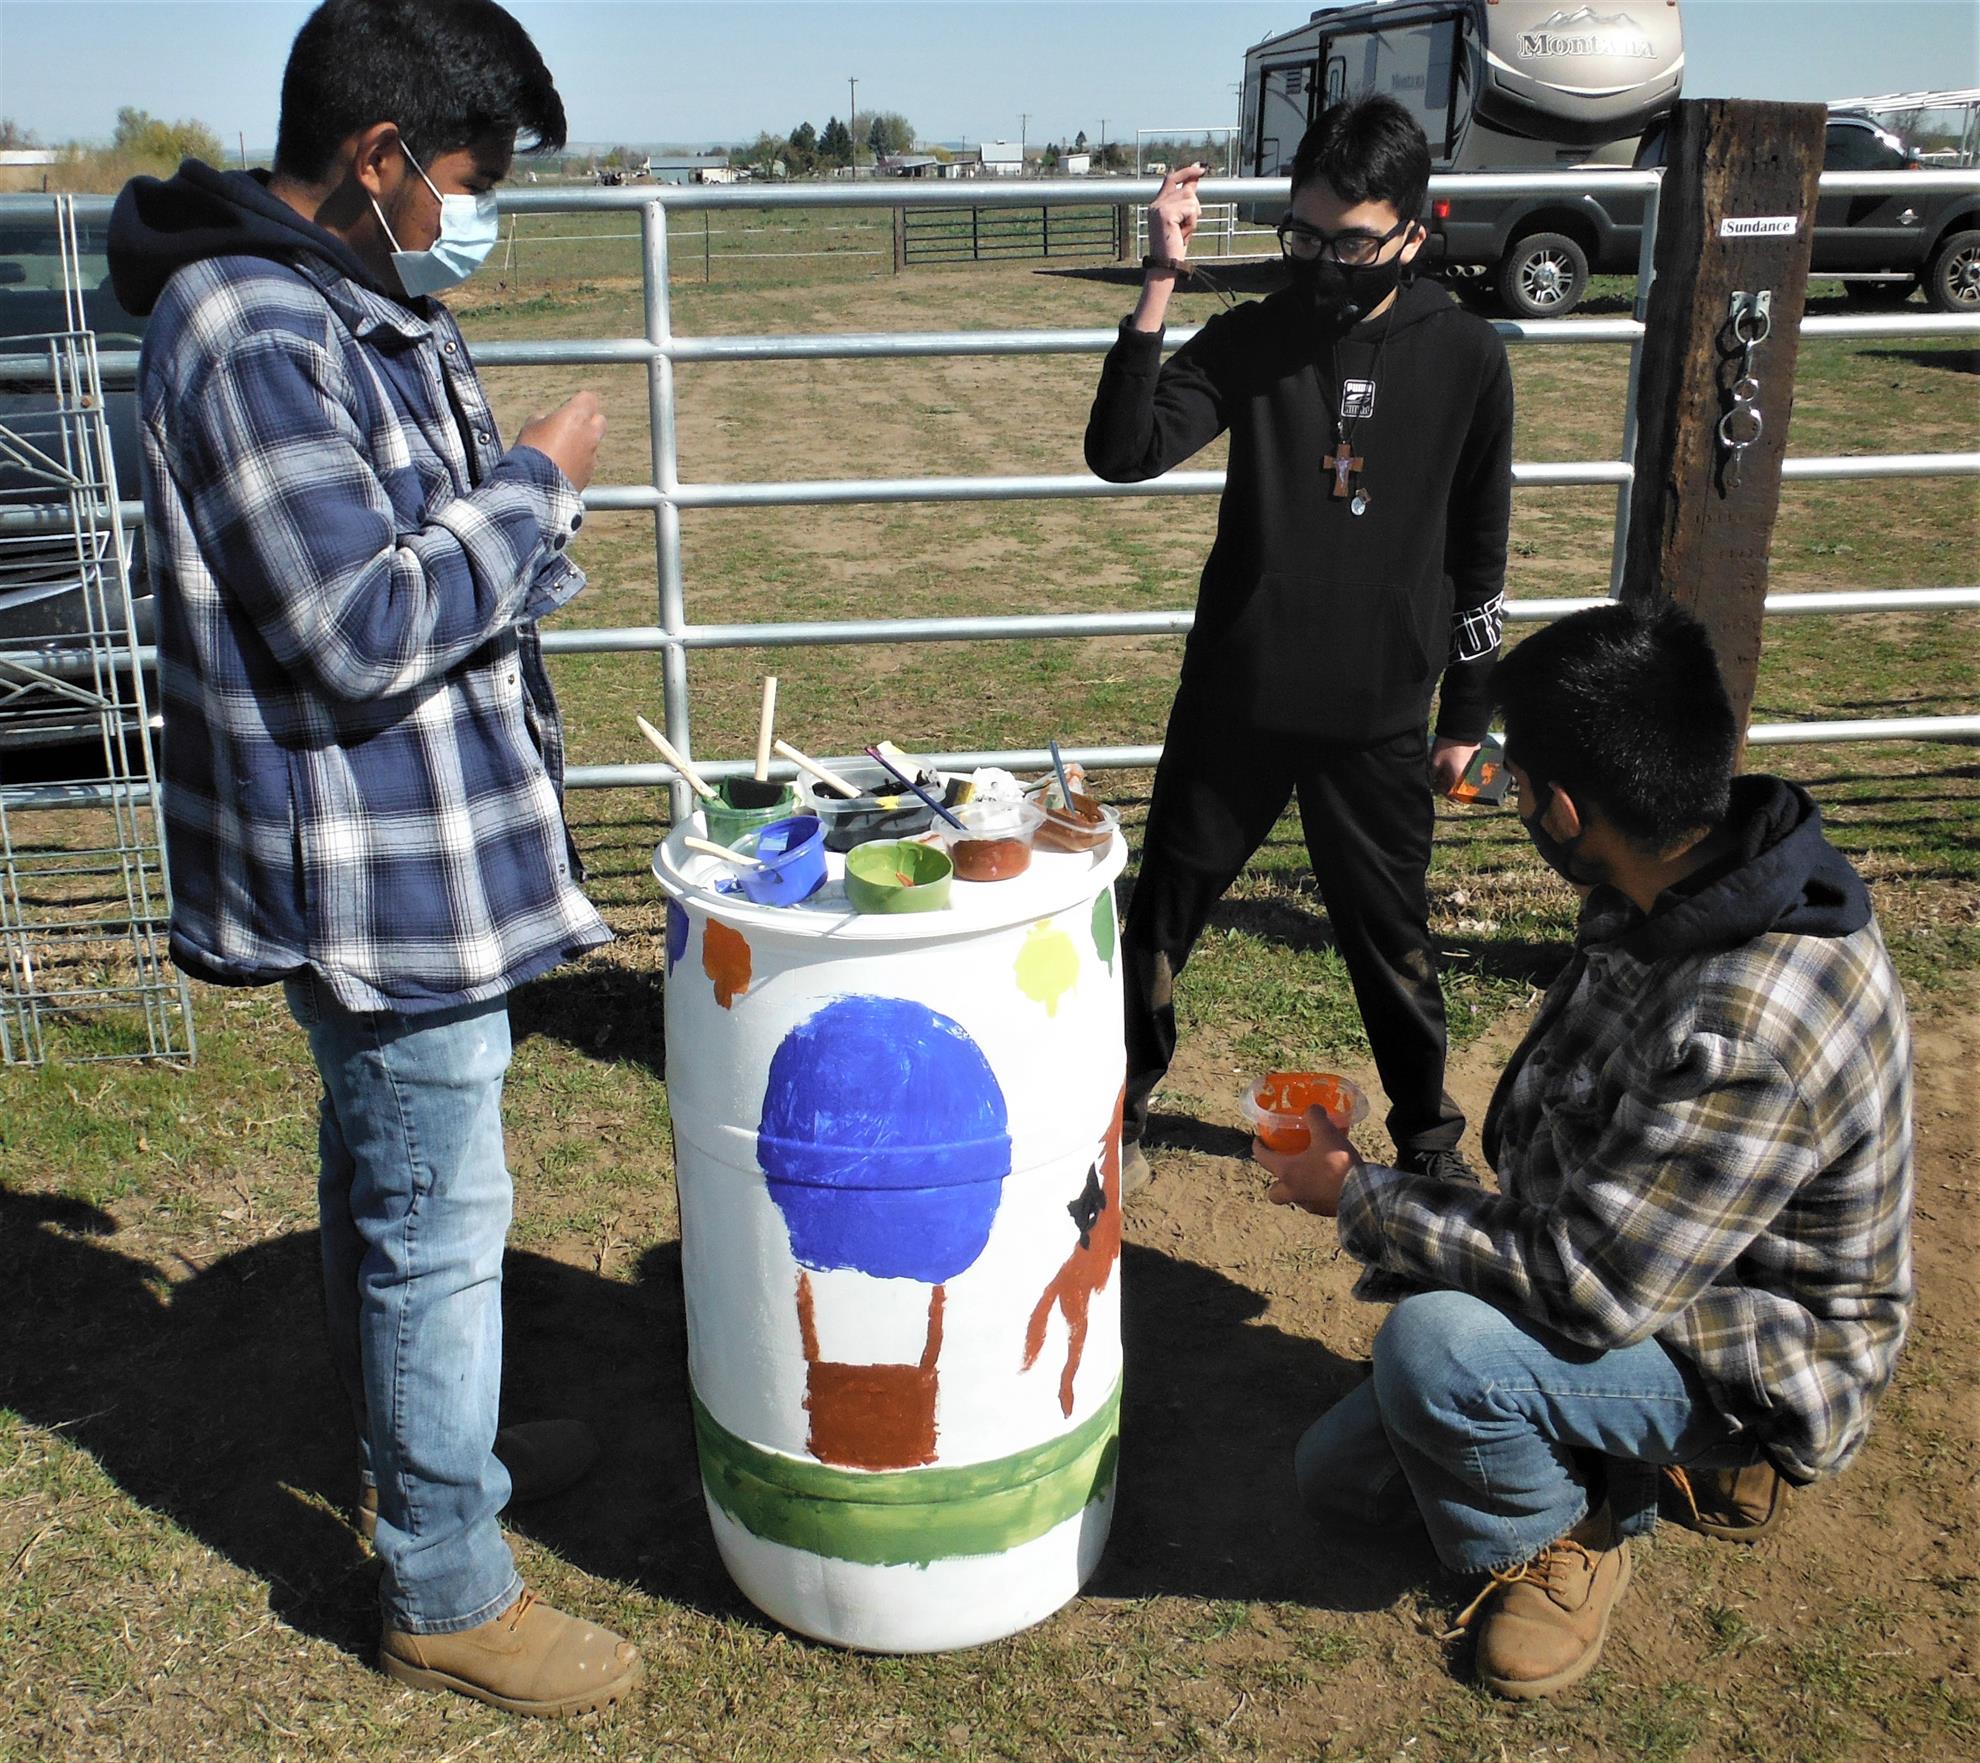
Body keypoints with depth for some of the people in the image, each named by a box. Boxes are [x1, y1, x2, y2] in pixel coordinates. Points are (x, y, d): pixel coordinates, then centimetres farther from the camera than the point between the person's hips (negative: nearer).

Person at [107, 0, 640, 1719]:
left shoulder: (359, 304, 10)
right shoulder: (250, 331, -22)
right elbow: (363, 628, -26)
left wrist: (524, 496, 5)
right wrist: (536, 481, -16)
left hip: (414, 846, 10)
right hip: (379, 871, -10)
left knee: (389, 1178, 25)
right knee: (439, 1217, 2)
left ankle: (426, 1444, 47)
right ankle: (448, 1594, 21)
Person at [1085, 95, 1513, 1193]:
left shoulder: (1466, 358, -4)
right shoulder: (1253, 338, -5)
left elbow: (1479, 553, 4)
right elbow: (1121, 453, -18)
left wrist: (1465, 716, 6)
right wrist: (1159, 287, -26)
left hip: (1379, 718, 0)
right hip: (1233, 699, 1)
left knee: (1391, 938, 11)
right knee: (1163, 913, 11)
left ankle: (1429, 1139, 33)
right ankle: (1123, 1105, 33)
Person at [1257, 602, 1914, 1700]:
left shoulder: (1748, 1030, -39)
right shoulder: (1674, 893, -9)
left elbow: (1587, 1290, -33)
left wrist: (1361, 1198, -21)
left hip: (1755, 1374, -8)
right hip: (1632, 1275, 8)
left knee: (1433, 1346, -35)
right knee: (1339, 1477, 12)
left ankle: (1559, 1538, -3)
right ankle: (1647, 1452, 18)